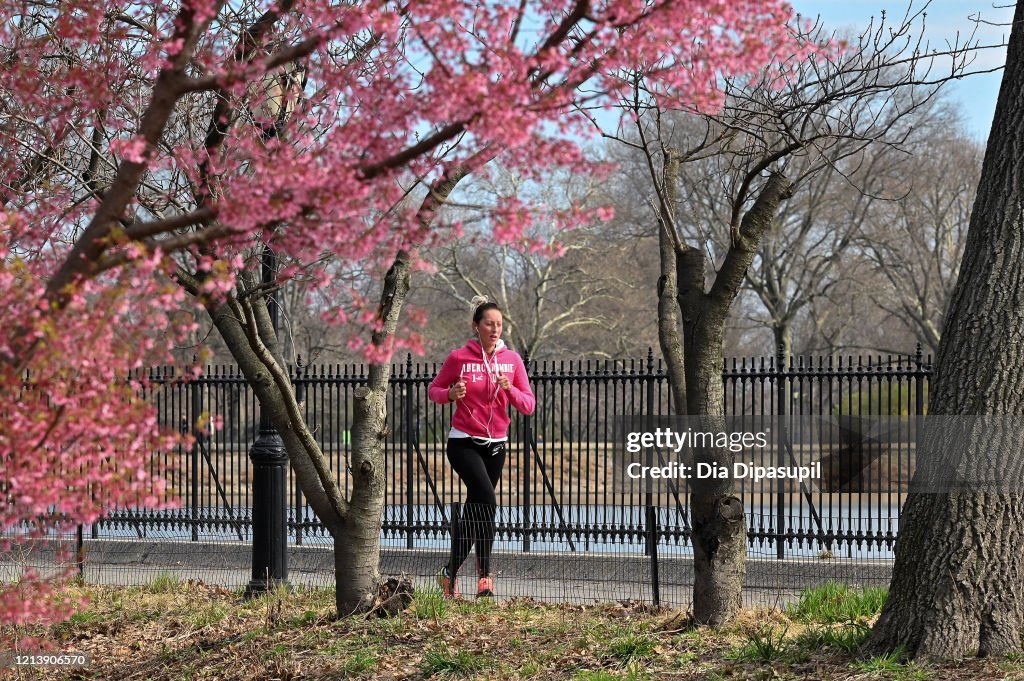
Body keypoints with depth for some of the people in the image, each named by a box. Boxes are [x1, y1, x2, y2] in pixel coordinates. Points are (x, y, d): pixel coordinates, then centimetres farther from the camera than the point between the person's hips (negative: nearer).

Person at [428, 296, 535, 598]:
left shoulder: (512, 360, 2)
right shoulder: (458, 358, -6)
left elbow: (529, 406, 0)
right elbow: (433, 389, 6)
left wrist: (509, 389, -19)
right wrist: (451, 394, -15)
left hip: (496, 445, 4)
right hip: (464, 443, -4)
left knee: (474, 510, 9)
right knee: (486, 500, -22)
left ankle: (450, 574, 23)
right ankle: (484, 577, -20)